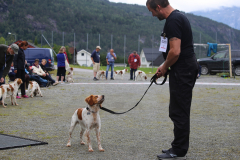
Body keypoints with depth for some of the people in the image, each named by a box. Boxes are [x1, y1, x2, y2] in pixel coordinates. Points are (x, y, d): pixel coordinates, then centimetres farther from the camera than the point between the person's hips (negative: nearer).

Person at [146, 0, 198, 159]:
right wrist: (165, 66, 18)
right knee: (179, 111, 16)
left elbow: (175, 51, -25)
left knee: (179, 112, -4)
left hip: (182, 70, -11)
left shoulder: (173, 21, -18)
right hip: (186, 68, 11)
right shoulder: (178, 16, 16)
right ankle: (179, 147, 25)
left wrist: (165, 68, -9)